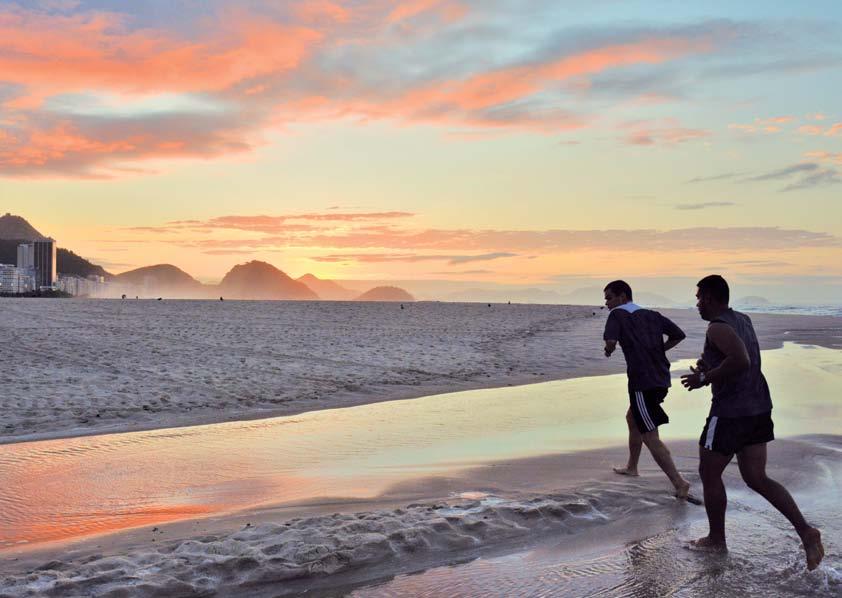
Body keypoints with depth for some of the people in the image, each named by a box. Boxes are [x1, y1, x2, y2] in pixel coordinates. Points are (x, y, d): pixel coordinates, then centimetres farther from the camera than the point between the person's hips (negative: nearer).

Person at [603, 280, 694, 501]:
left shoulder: (617, 315, -5)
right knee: (632, 418, 28)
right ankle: (631, 467, 41)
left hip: (642, 381, -8)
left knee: (650, 437, -5)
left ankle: (679, 483, -12)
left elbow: (610, 340, -22)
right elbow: (678, 335, 12)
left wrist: (608, 350, 0)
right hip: (661, 378, 8)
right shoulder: (652, 315, 14)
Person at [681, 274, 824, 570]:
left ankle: (716, 540, 20)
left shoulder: (718, 327, -16)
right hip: (758, 408, 9)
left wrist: (705, 378, -20)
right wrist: (710, 366, 15)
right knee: (757, 478, 12)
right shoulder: (743, 320, 13)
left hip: (730, 412, -8)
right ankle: (805, 531, -1)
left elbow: (741, 360, -31)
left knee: (709, 474, 9)